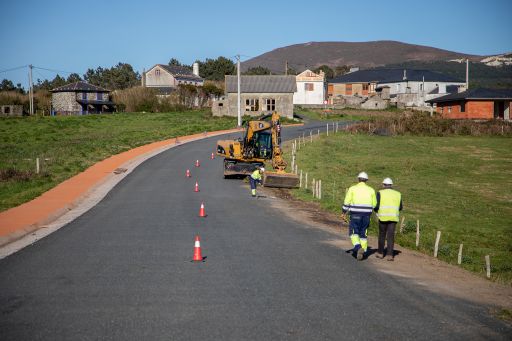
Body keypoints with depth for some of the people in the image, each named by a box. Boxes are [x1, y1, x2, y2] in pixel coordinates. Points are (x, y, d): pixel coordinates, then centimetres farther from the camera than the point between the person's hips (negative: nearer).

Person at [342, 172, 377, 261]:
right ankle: (362, 253, 14)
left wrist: (344, 213, 8)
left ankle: (358, 248, -18)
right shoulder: (371, 190, 4)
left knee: (354, 233, 6)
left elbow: (346, 202, -4)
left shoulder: (352, 188, -3)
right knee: (363, 233, 14)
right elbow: (374, 204, 8)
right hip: (366, 215, 3)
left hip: (355, 215, -3)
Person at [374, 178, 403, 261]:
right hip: (393, 217, 2)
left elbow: (376, 206, -7)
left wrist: (376, 210, 15)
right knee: (391, 236, 1)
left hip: (383, 217, -2)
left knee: (382, 235, 13)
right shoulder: (397, 194, 9)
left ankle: (380, 253, 20)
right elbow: (400, 207, 12)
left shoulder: (380, 193, -1)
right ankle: (390, 255, -7)